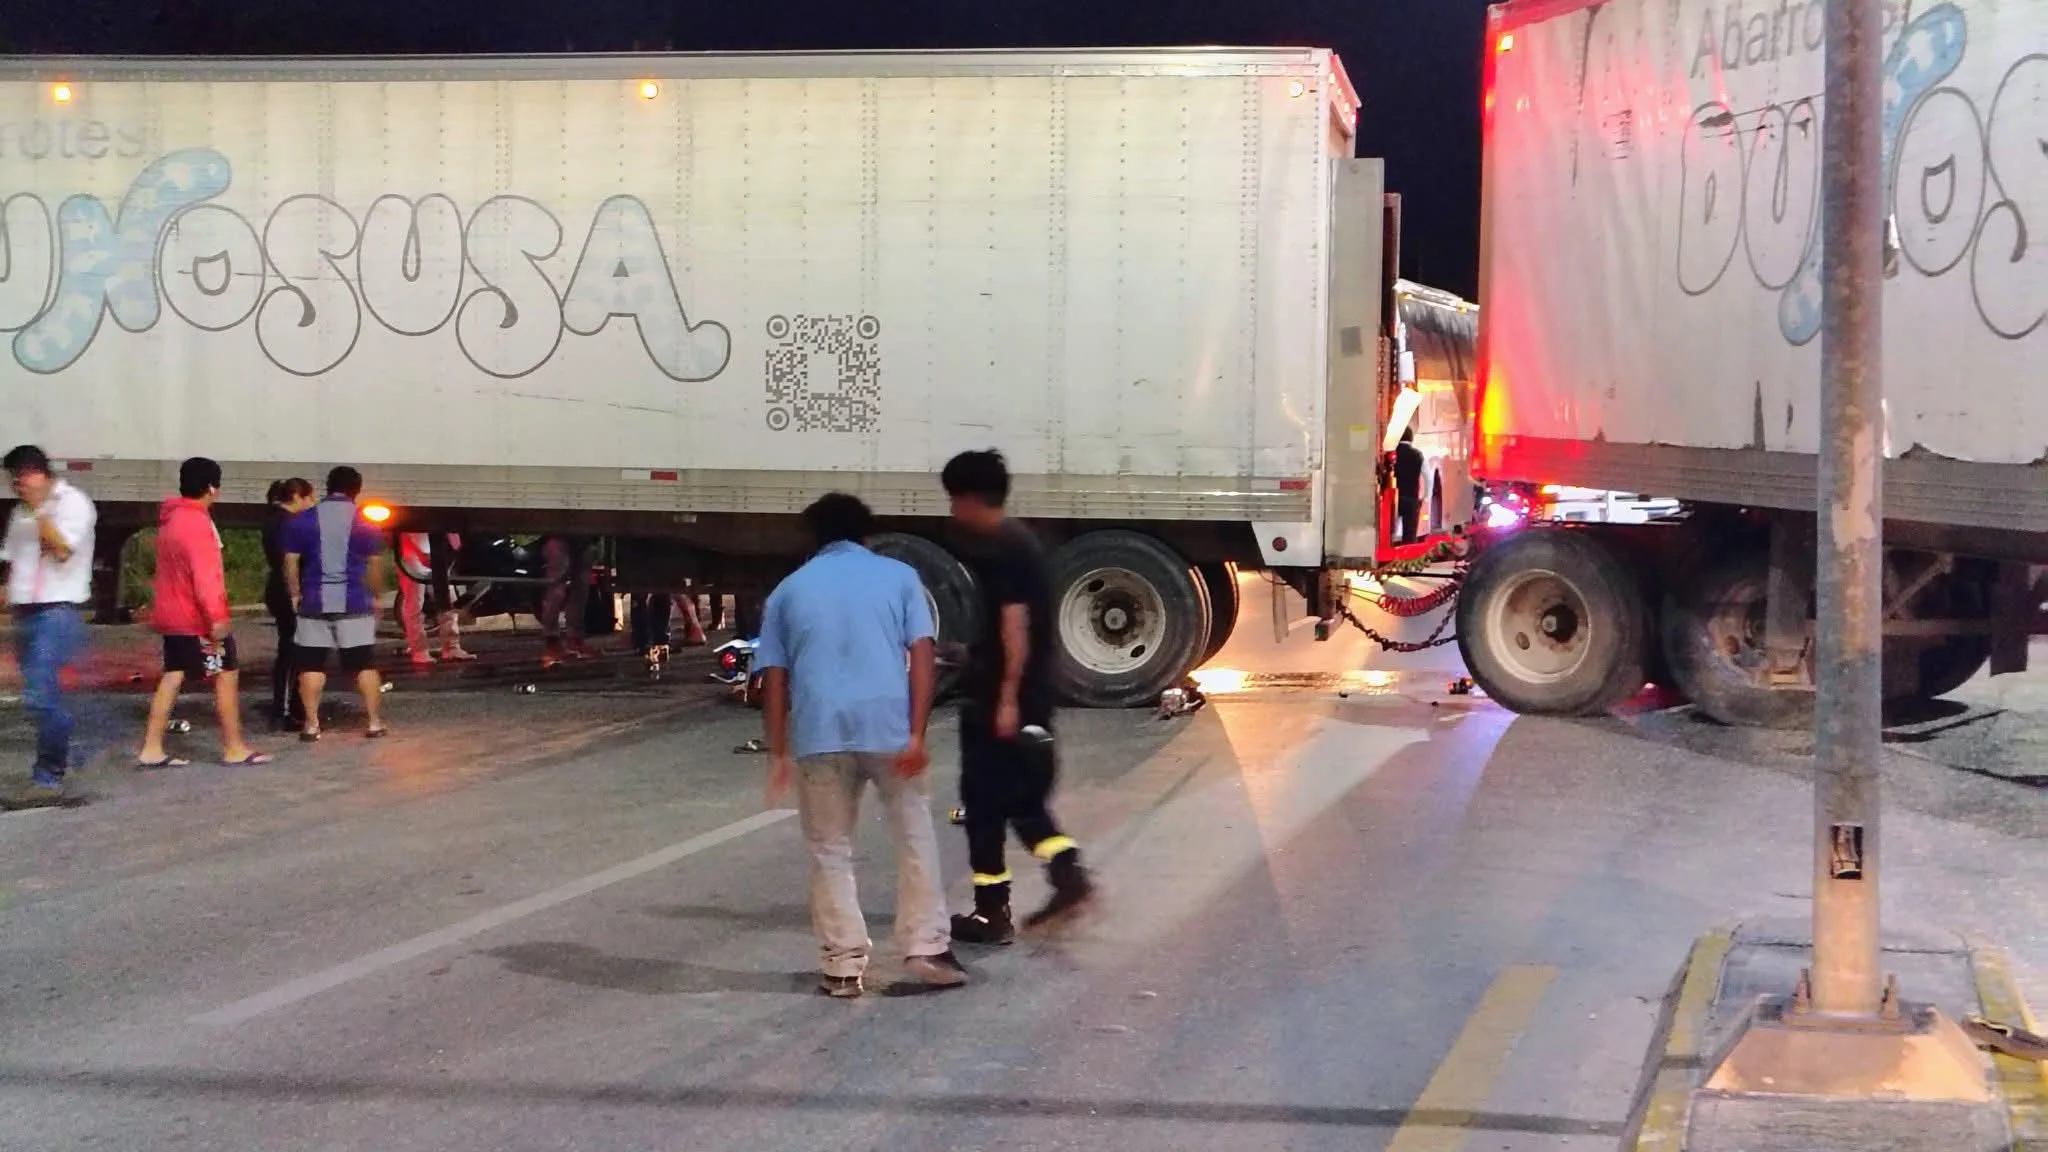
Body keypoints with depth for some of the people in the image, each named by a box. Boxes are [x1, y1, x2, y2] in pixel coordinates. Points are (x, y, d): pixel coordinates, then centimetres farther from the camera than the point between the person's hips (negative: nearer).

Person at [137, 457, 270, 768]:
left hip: (173, 613, 9)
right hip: (197, 617, -9)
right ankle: (234, 749, 5)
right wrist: (216, 617, -29)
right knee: (227, 674, 0)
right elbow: (204, 575, -26)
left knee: (173, 676, 8)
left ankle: (151, 749, 4)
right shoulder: (196, 522, -19)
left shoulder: (172, 518, 12)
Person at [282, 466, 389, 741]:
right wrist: (375, 596, 11)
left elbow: (290, 561, 2)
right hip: (354, 602, -1)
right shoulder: (365, 522, 0)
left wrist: (295, 594, 11)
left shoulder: (302, 520, 3)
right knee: (365, 663, 5)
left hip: (314, 602, 1)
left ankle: (311, 724, 3)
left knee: (311, 664, 5)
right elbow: (375, 564, 1)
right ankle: (375, 722, 5)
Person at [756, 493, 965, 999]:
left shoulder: (790, 589, 16)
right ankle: (927, 949, 13)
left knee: (830, 851, 10)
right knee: (915, 836, 15)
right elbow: (921, 655, 1)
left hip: (819, 731, 1)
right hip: (888, 725, -1)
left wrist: (778, 752, 12)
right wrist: (916, 734, -3)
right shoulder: (898, 575, 13)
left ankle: (844, 966, 9)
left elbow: (775, 678, 10)